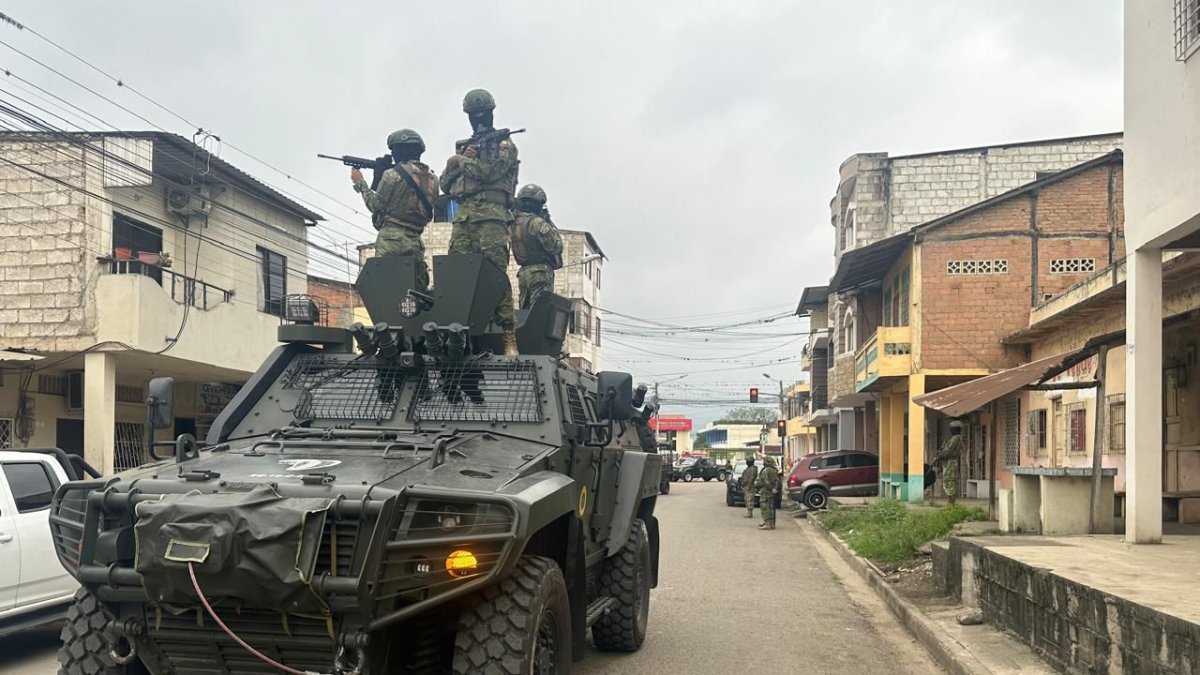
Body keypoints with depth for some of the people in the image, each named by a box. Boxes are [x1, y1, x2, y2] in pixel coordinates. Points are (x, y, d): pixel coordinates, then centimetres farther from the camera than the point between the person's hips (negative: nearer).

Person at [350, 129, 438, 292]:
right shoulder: (432, 179, 10)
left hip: (391, 239, -6)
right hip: (416, 242, 6)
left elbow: (376, 206, 1)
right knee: (420, 290, 8)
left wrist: (360, 183, 14)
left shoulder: (392, 174, -7)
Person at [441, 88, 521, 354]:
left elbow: (489, 171, -10)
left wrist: (460, 161, 4)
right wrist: (459, 161, 5)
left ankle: (509, 335, -17)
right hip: (463, 215, 6)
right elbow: (445, 185, 22)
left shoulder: (504, 144, 10)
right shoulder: (463, 146, 28)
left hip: (491, 214, -6)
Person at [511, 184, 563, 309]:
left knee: (526, 310, 12)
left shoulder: (515, 223, 9)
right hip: (541, 271, -8)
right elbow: (556, 247, -11)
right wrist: (550, 225, 1)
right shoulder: (538, 223, -14)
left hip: (523, 272, 8)